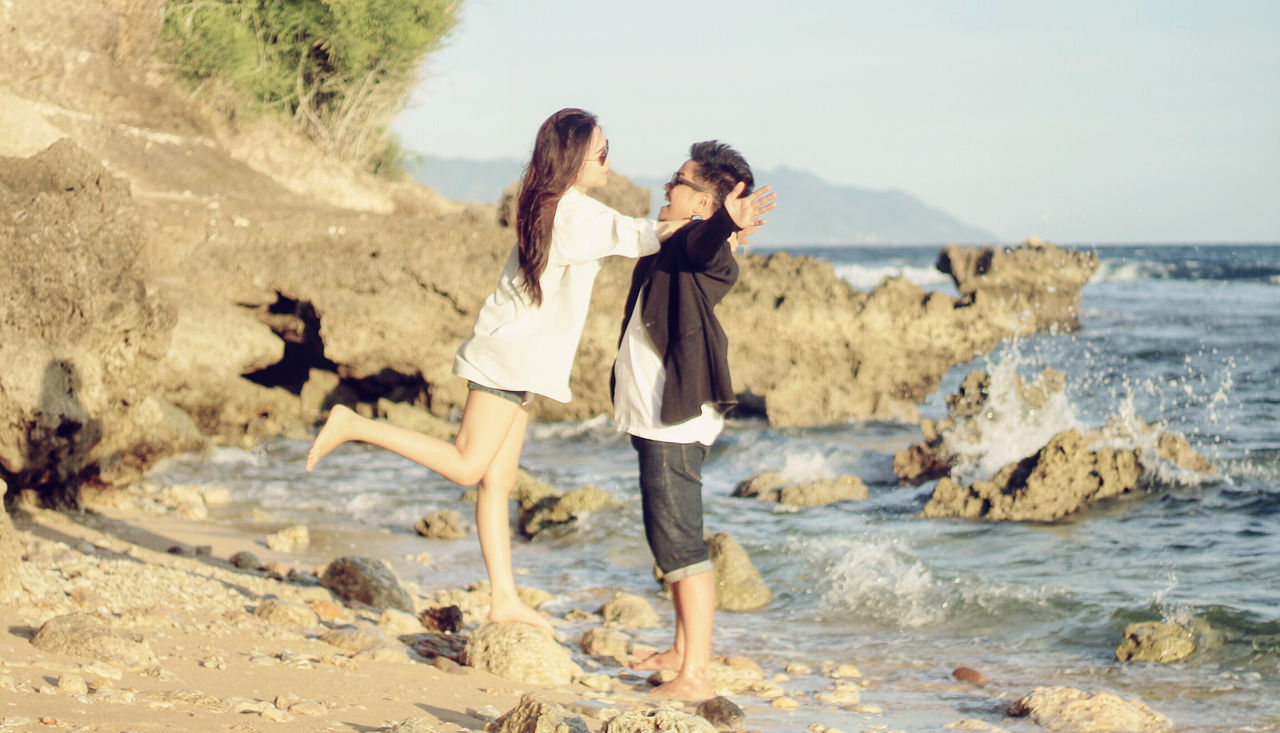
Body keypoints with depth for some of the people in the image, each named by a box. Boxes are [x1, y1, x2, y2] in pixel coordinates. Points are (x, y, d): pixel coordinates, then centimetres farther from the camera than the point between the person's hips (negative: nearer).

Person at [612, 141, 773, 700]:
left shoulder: (702, 249, -17)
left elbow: (705, 246, -40)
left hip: (675, 423, -11)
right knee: (668, 541, 20)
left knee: (680, 545, -11)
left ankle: (696, 674, -11)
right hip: (656, 420, 11)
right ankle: (681, 650, 32)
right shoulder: (668, 247, 13)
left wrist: (728, 222, -61)